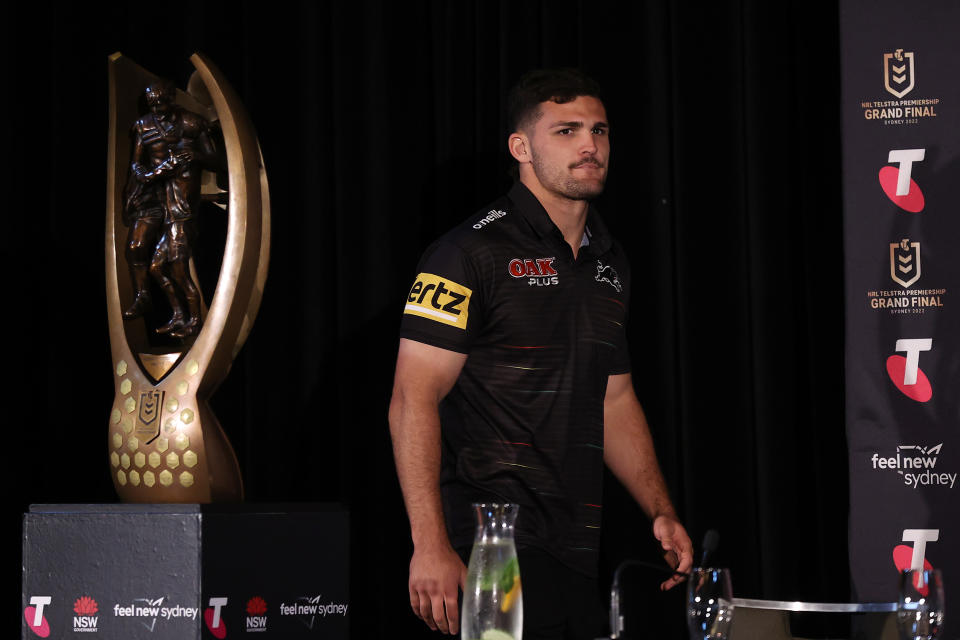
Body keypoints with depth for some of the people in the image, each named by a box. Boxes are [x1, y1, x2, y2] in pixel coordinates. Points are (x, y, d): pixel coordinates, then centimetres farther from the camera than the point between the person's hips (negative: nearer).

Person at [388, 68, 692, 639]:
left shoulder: (611, 263, 16)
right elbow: (413, 400, -13)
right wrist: (431, 547, -21)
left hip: (580, 549, 7)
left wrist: (662, 513, 14)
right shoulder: (474, 251, -8)